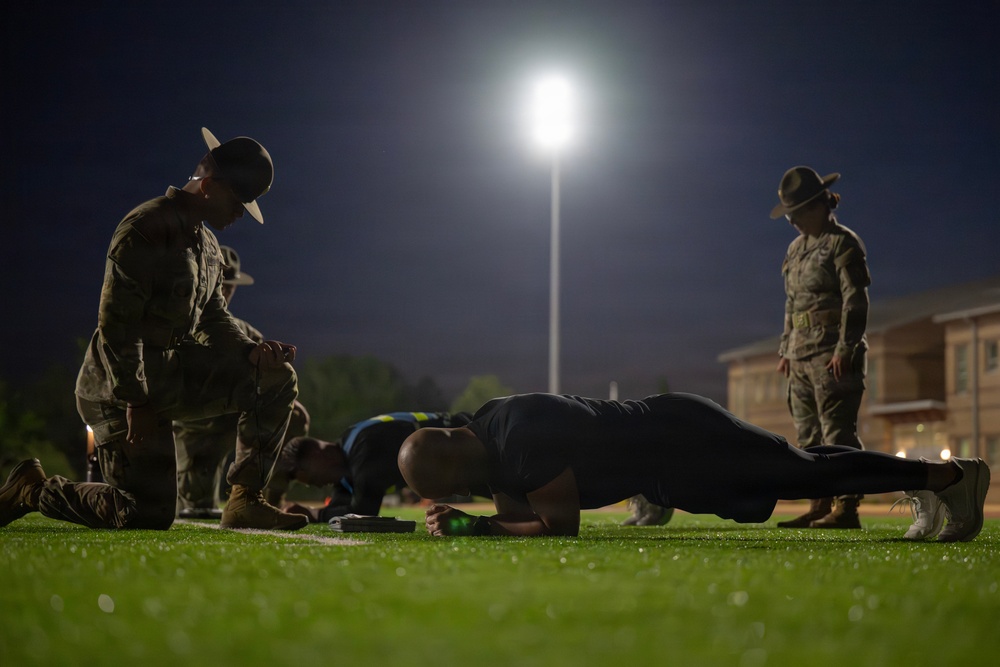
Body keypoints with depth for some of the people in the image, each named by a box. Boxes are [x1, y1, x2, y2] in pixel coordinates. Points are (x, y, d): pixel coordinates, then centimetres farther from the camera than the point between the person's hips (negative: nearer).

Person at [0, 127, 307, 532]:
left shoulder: (208, 245, 13)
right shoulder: (145, 229, -18)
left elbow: (213, 320, 15)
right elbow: (114, 325, -22)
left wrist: (251, 351, -5)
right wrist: (135, 402, -22)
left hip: (173, 374, 9)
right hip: (119, 390, -9)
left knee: (276, 377, -3)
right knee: (148, 515, -9)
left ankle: (244, 500, -1)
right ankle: (34, 490, 13)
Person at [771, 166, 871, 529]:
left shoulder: (842, 243, -5)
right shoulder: (796, 249, 20)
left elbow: (855, 299, -13)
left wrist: (845, 347, -19)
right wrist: (785, 350, 19)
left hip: (832, 355, -9)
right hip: (802, 356, 9)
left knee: (838, 432, -11)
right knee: (809, 435, 8)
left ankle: (846, 509, -11)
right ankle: (819, 506, 12)